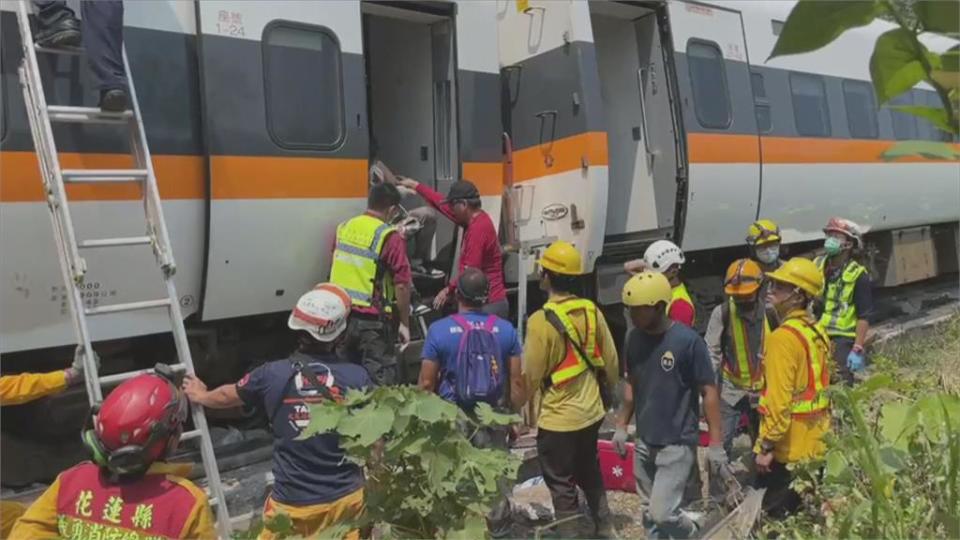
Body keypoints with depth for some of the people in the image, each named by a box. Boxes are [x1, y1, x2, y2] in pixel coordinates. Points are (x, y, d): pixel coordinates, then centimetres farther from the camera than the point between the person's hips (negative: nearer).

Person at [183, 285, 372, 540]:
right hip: (347, 499, 0)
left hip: (293, 504, 0)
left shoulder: (272, 375, -7)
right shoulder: (358, 378, -10)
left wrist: (200, 395, 36)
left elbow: (228, 395, 14)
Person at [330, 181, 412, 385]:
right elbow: (402, 285, -12)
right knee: (381, 383, 2)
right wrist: (404, 323, -4)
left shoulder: (343, 228, 7)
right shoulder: (390, 238, -13)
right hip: (371, 320, -7)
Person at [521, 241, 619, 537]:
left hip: (558, 418, -7)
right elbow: (610, 359, 5)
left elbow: (531, 375, -16)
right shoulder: (592, 311, -3)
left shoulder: (542, 320, -22)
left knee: (562, 487, 8)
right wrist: (606, 390, 22)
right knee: (590, 474, 26)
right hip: (591, 411, 7)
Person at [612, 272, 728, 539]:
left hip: (678, 444, -5)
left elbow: (709, 391, -12)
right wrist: (621, 426, 12)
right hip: (645, 442, 6)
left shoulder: (687, 341, -18)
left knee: (662, 513, -7)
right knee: (654, 511, 14)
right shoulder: (635, 338, -1)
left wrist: (716, 443, -12)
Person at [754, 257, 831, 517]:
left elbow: (779, 399, -24)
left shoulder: (784, 336, -21)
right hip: (814, 441, 9)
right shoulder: (816, 332, 8)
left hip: (788, 446, -9)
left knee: (777, 513, 2)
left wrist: (767, 445, -19)